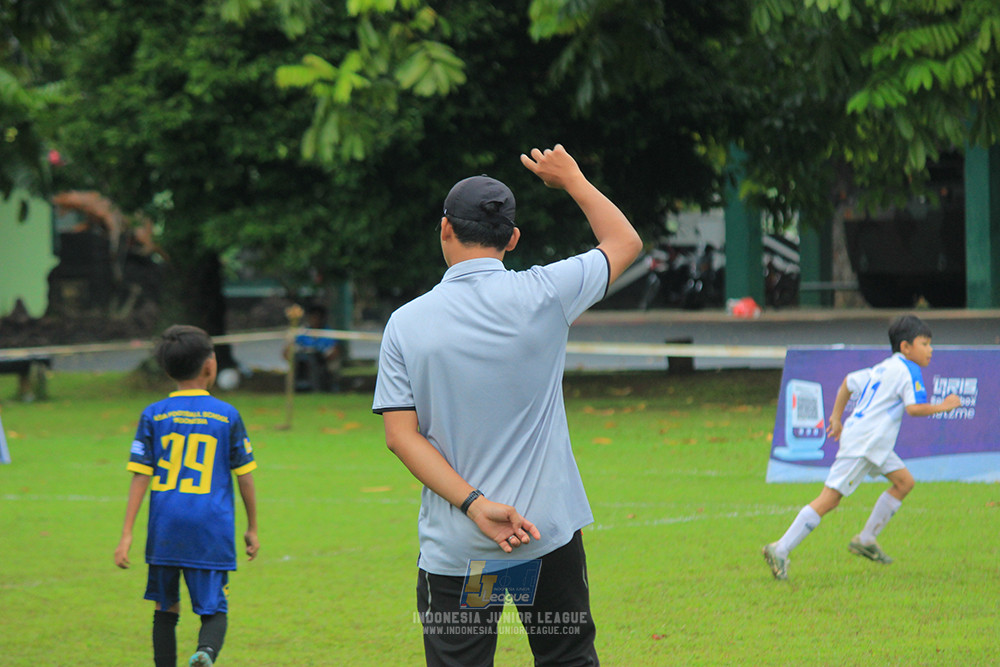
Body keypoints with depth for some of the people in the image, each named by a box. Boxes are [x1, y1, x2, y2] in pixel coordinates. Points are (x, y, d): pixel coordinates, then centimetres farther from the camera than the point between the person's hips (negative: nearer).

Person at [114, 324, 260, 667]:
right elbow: (245, 478, 6)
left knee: (166, 608, 16)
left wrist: (127, 534, 0)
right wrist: (252, 528, 18)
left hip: (165, 531, 1)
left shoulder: (153, 415, 3)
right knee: (214, 610, 1)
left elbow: (140, 477, 0)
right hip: (212, 529, -1)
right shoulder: (227, 416, 2)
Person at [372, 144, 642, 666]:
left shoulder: (406, 323, -2)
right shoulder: (542, 295, -5)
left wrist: (473, 503, -11)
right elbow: (625, 242, 12)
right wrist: (573, 179, 25)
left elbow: (401, 434, -6)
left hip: (454, 546, 0)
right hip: (550, 534, 0)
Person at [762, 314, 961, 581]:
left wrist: (836, 417, 31)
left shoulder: (882, 368, 19)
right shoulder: (908, 371, -9)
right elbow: (914, 408, -21)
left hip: (873, 445, 10)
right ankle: (780, 550, -13)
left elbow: (849, 382, 27)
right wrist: (942, 407, -7)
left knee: (904, 482, 14)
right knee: (829, 498, -11)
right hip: (862, 445, -10)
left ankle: (865, 540, 17)